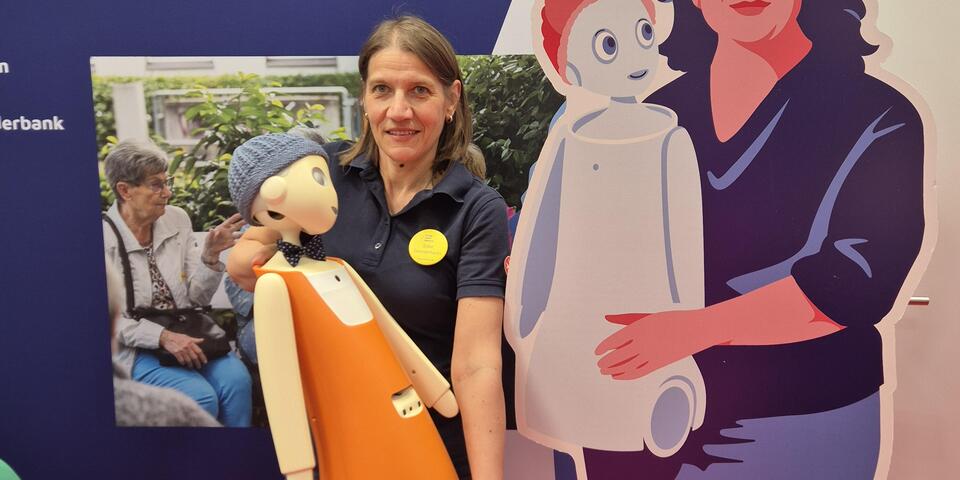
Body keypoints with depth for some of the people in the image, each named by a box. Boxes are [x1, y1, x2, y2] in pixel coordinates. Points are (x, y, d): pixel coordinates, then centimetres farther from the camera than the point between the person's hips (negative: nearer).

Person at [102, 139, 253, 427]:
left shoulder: (177, 220, 4)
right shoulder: (104, 237, -8)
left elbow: (198, 298, 4)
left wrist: (210, 255, -13)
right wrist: (163, 337, -22)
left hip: (186, 337, 4)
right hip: (137, 349, -3)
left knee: (236, 379, -24)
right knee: (201, 397, -27)